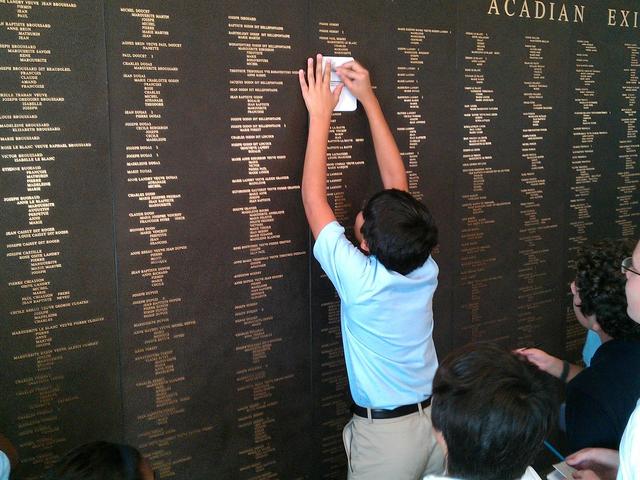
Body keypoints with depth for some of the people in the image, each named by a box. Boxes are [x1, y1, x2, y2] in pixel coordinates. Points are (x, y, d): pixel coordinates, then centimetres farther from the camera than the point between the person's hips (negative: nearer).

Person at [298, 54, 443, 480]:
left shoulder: (361, 280, -26)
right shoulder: (425, 270, -13)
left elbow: (314, 198, -19)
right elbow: (397, 181, -5)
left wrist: (320, 114, -13)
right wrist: (369, 100, -2)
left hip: (385, 433, -5)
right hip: (436, 420, 5)